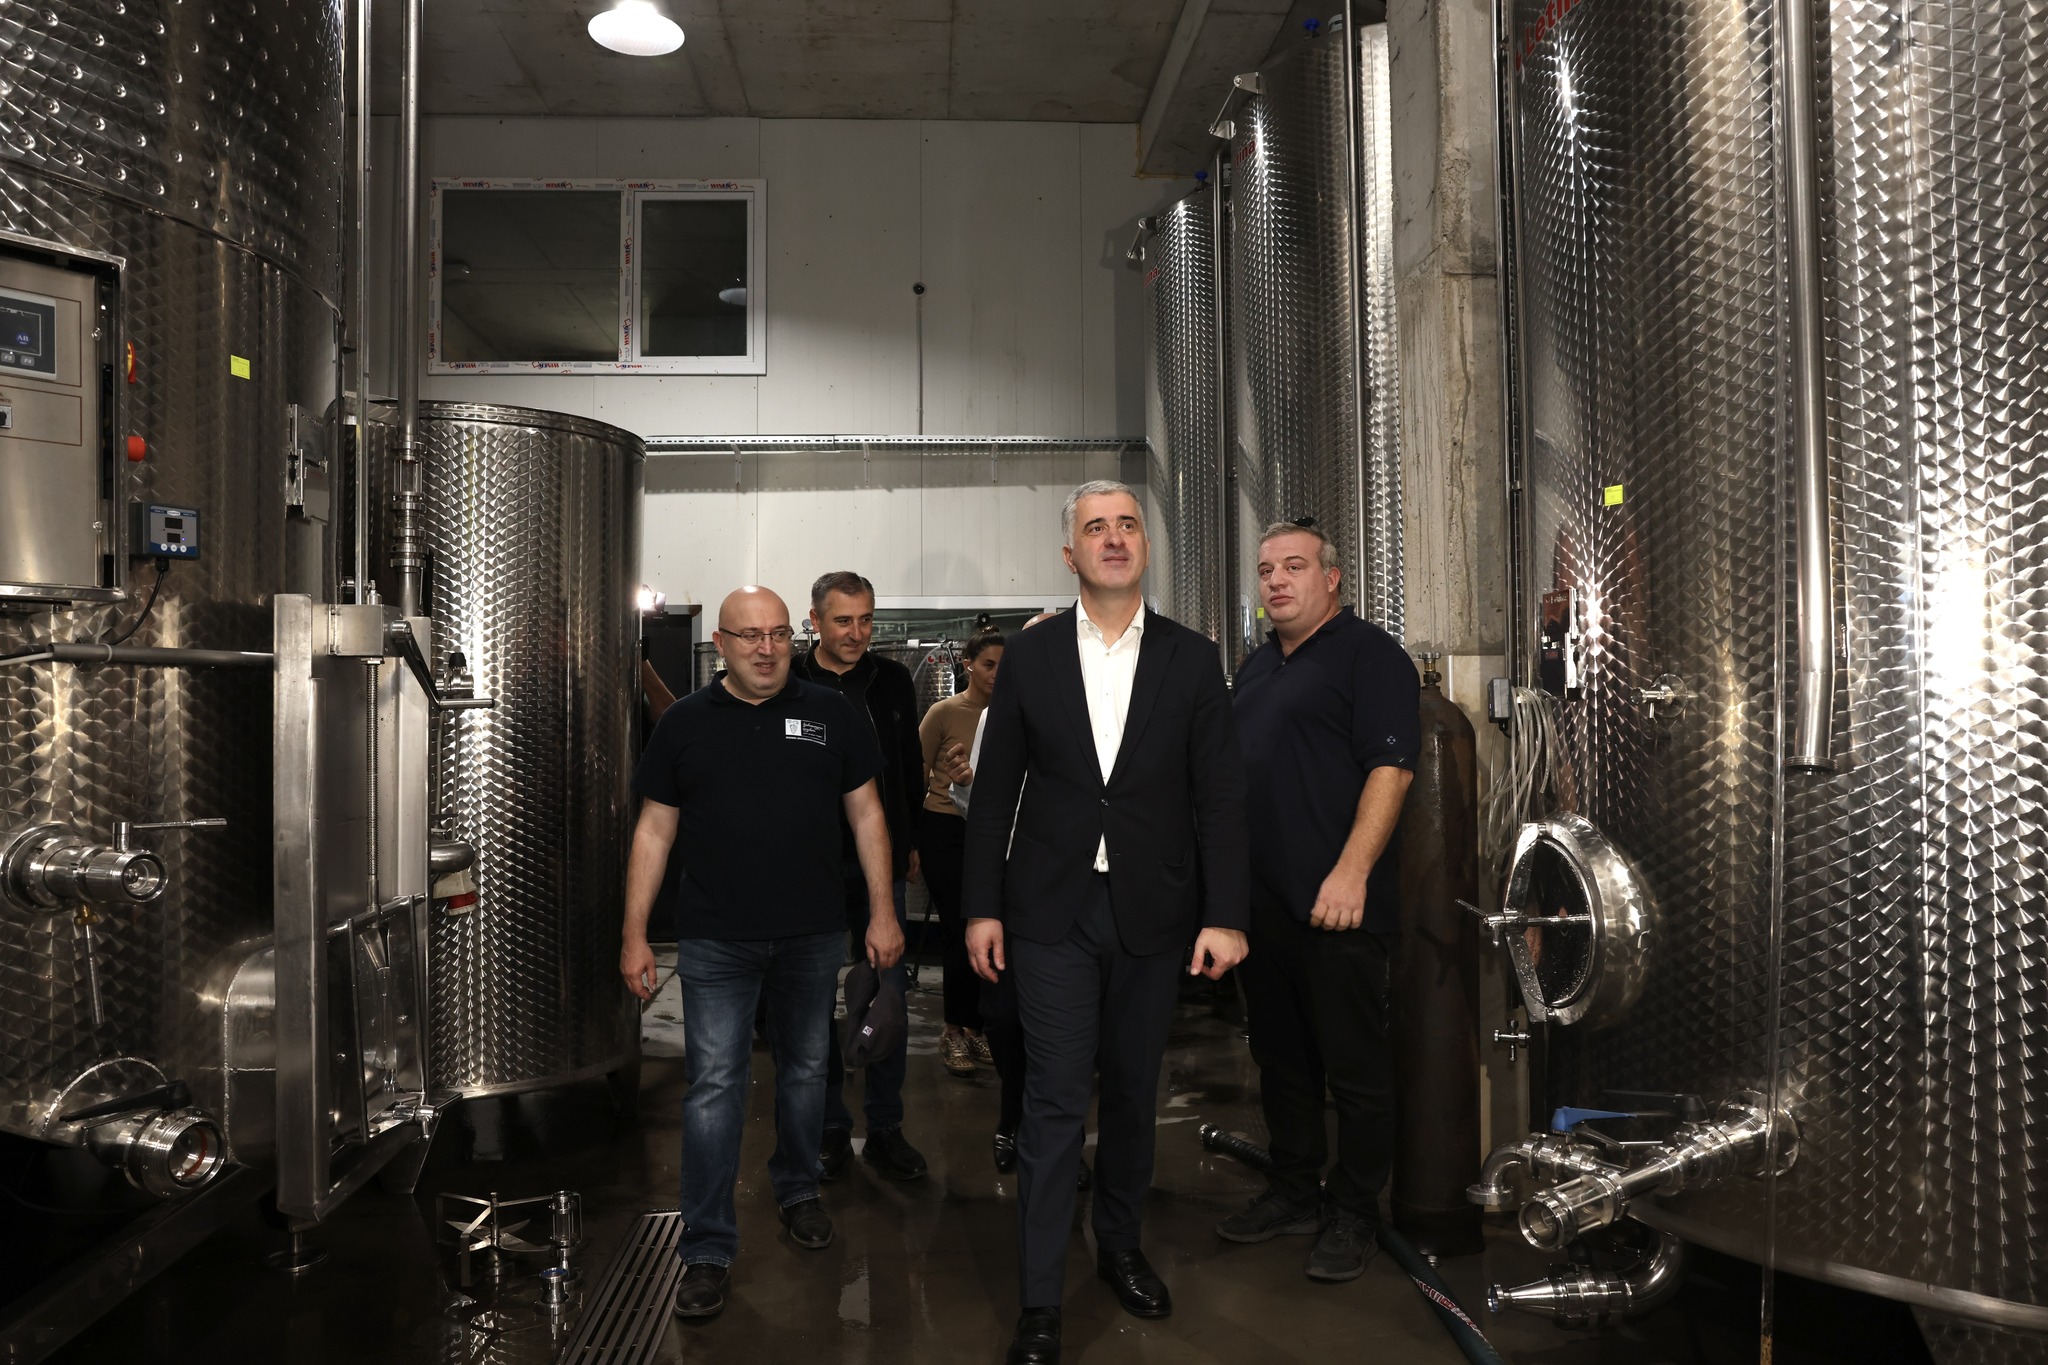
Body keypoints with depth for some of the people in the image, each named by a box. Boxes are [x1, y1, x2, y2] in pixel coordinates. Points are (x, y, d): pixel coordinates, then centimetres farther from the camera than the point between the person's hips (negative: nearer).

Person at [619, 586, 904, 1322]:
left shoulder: (830, 714, 2)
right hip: (715, 939, -1)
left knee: (805, 1069, 16)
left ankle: (798, 1189, 38)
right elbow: (654, 832, 3)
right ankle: (707, 1250, 8)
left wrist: (883, 912, 0)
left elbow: (866, 814, 5)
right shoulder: (684, 723, 1)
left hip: (812, 933, 2)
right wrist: (634, 935, 0)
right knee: (713, 1086, -2)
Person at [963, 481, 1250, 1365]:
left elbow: (1219, 796, -1)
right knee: (1056, 1099, -1)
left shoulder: (1191, 659, 1)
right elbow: (995, 790, 3)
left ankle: (1120, 1247, 36)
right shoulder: (1029, 657, 1)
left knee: (1133, 1092, 14)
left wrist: (1225, 915, -7)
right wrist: (981, 907, 0)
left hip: (1152, 912, 1)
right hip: (1052, 910, -1)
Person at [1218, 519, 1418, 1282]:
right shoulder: (1257, 667, 18)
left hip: (1336, 902, -8)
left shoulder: (1368, 654, -6)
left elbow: (1391, 767, -16)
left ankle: (1353, 1215, 15)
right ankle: (1294, 1191, 29)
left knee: (1354, 1064, 2)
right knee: (1280, 1055, 16)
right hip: (1260, 898, 8)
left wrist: (1351, 873, -23)